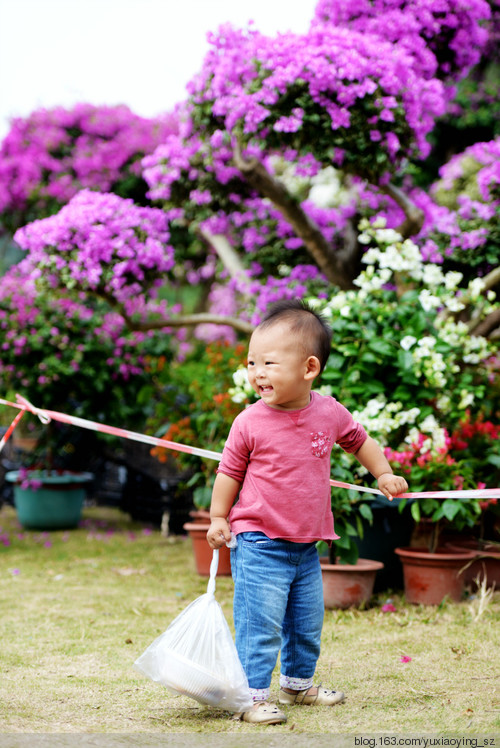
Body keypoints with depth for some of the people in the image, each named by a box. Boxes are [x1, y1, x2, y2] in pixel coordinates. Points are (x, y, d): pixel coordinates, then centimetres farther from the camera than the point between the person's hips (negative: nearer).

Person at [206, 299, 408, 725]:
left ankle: (298, 684, 36)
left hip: (306, 547, 5)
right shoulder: (250, 423, -12)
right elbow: (230, 471, 0)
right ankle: (252, 696, 1)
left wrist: (383, 474, 13)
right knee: (259, 626, -9)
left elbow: (359, 440, 17)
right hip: (259, 545, -4)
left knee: (307, 625, 17)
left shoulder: (330, 413, -4)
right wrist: (218, 518, -3)